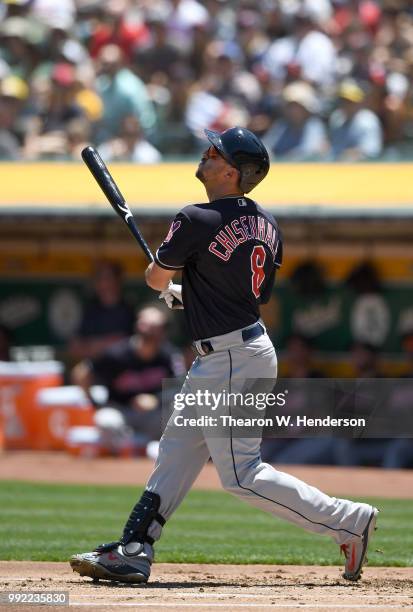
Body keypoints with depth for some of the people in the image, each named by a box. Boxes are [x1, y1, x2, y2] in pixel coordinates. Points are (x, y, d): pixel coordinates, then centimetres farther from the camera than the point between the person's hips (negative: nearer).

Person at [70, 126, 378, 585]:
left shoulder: (197, 221, -19)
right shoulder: (265, 225, 6)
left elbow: (155, 278, -4)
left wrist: (167, 283, 21)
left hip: (231, 360, -10)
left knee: (241, 474, -6)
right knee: (177, 450, 14)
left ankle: (348, 520, -2)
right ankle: (134, 552, 17)